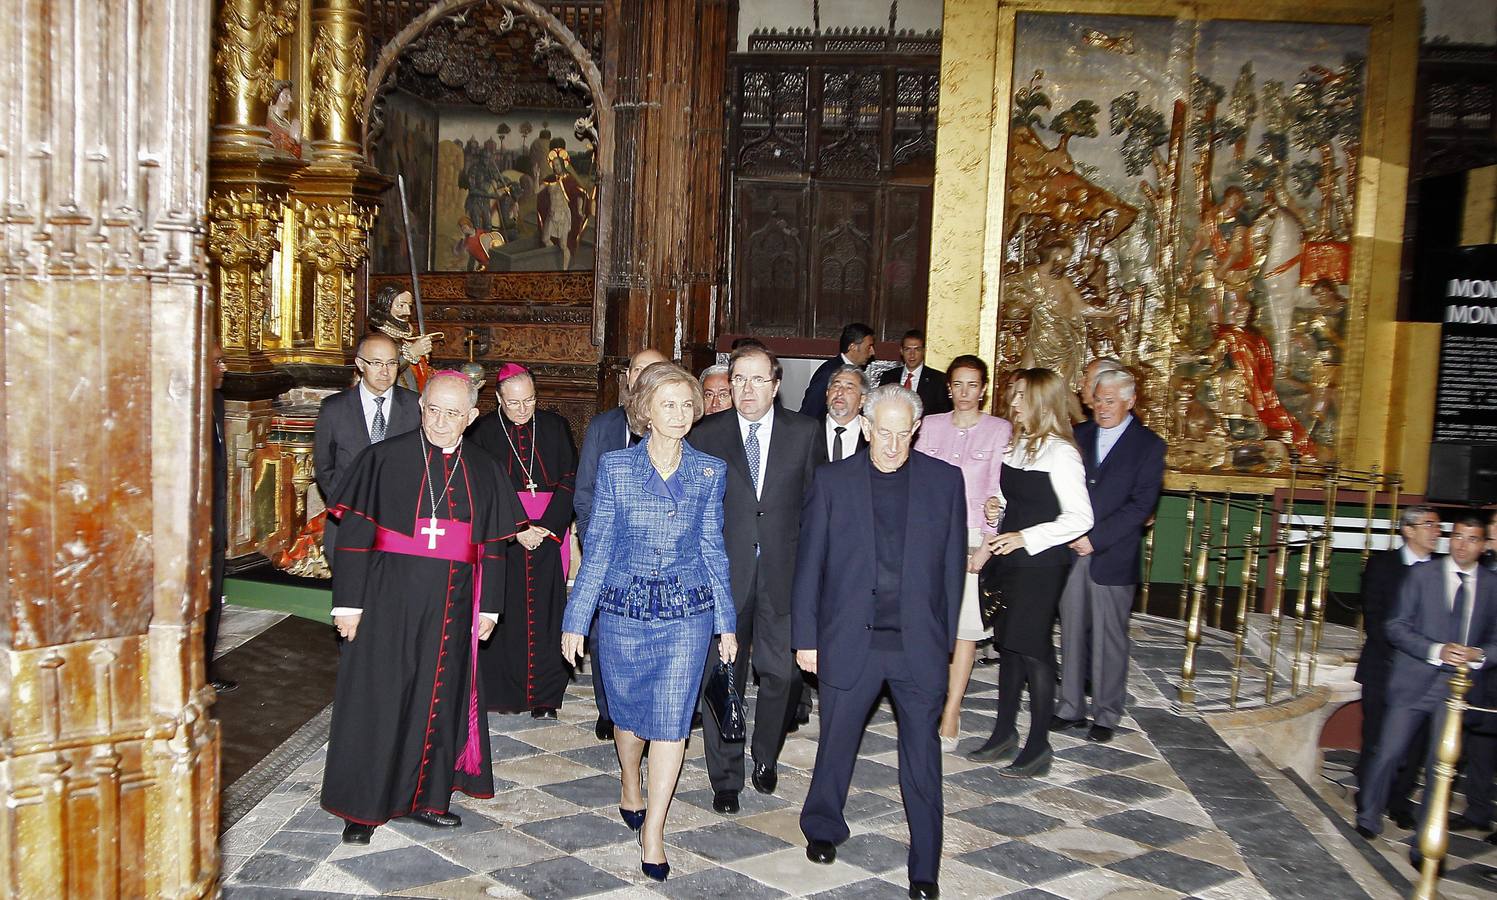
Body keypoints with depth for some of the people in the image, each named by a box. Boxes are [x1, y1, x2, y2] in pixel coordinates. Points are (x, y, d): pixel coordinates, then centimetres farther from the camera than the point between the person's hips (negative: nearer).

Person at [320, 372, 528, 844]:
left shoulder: (483, 472, 6)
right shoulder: (384, 459, -4)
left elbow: (492, 546, 10)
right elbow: (353, 535, -6)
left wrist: (488, 607, 8)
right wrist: (348, 603, -10)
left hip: (451, 606, 3)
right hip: (388, 598, -3)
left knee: (439, 700, 12)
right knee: (377, 701, 3)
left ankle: (425, 798, 27)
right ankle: (363, 806, 18)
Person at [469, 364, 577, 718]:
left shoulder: (555, 427, 6)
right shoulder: (482, 431, 1)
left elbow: (568, 481, 2)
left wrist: (546, 527, -9)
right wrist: (516, 530, -12)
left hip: (549, 534, 1)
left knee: (545, 612, 0)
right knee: (502, 611, -2)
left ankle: (544, 693, 7)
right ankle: (502, 689, 9)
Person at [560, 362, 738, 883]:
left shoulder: (710, 472, 0)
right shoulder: (615, 467, -4)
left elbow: (713, 548, 7)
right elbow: (598, 547, 0)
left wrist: (726, 621, 7)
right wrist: (576, 619, 0)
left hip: (687, 611, 0)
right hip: (624, 608, 0)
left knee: (672, 722, -3)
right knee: (628, 712, 15)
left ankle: (652, 834, 9)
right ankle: (629, 786, 45)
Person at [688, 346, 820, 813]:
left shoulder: (804, 432, 2)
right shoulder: (706, 435, 1)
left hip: (784, 573, 1)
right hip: (724, 573, 0)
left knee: (782, 672, 5)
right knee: (722, 677, 5)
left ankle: (766, 758, 32)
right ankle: (726, 778, 20)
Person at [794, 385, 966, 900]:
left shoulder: (944, 481, 1)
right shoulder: (832, 481, -1)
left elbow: (952, 565, 5)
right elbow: (810, 564, 1)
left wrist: (945, 637, 4)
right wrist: (806, 638, 0)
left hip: (920, 645, 0)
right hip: (850, 643, 0)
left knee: (922, 757, 9)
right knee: (836, 745, 15)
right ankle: (823, 830, 40)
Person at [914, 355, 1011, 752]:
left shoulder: (1000, 430, 0)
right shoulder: (931, 425, 8)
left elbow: (998, 490, -2)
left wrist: (986, 543, -10)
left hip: (971, 539, -2)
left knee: (965, 627, 0)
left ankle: (951, 713, 7)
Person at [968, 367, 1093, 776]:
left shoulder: (1060, 452, -13)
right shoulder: (1013, 445, 10)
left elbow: (1080, 517, -16)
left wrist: (1025, 537, -20)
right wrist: (996, 509, 0)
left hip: (1041, 563, -7)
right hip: (1008, 559, 8)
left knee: (1032, 648, -3)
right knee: (1007, 644, 12)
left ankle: (1039, 746, 10)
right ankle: (1005, 733, 24)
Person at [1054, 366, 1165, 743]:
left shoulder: (1148, 445, -2)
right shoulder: (1080, 435, 10)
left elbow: (1141, 505, -10)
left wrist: (1095, 538, -15)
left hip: (1113, 557, -3)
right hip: (1071, 552, 4)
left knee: (1110, 638, 6)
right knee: (1072, 633, 10)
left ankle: (1107, 713, 19)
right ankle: (1071, 707, 21)